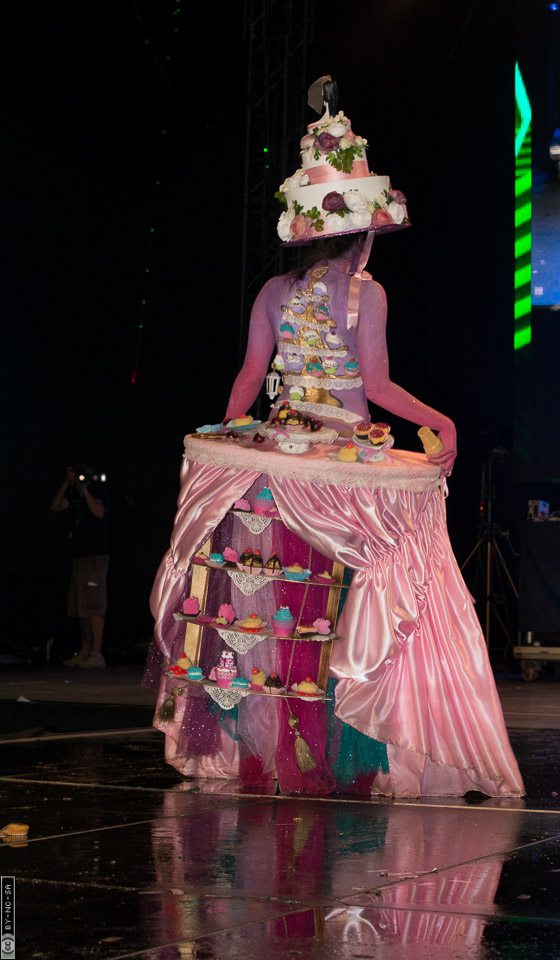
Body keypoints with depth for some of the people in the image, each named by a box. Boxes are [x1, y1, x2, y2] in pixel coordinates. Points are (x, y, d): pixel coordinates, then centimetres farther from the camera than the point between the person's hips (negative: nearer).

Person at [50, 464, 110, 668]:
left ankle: (96, 654, -12)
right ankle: (85, 652, 16)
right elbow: (55, 507, 6)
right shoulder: (74, 495, 16)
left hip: (95, 557, -8)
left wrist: (84, 490, -21)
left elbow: (99, 513, -25)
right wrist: (66, 483, -1)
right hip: (79, 557, 8)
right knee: (81, 609, 10)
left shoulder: (97, 493, -7)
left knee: (94, 607, -11)